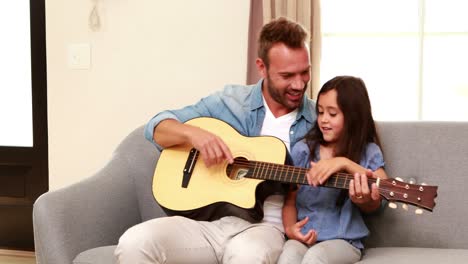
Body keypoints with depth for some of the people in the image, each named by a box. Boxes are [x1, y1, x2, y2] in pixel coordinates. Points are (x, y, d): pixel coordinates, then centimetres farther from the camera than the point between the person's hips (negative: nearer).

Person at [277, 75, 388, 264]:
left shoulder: (367, 152, 3)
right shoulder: (303, 150, 8)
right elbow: (290, 200, 11)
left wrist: (345, 164, -24)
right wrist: (290, 228, -9)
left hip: (343, 241, -1)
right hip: (303, 237, 2)